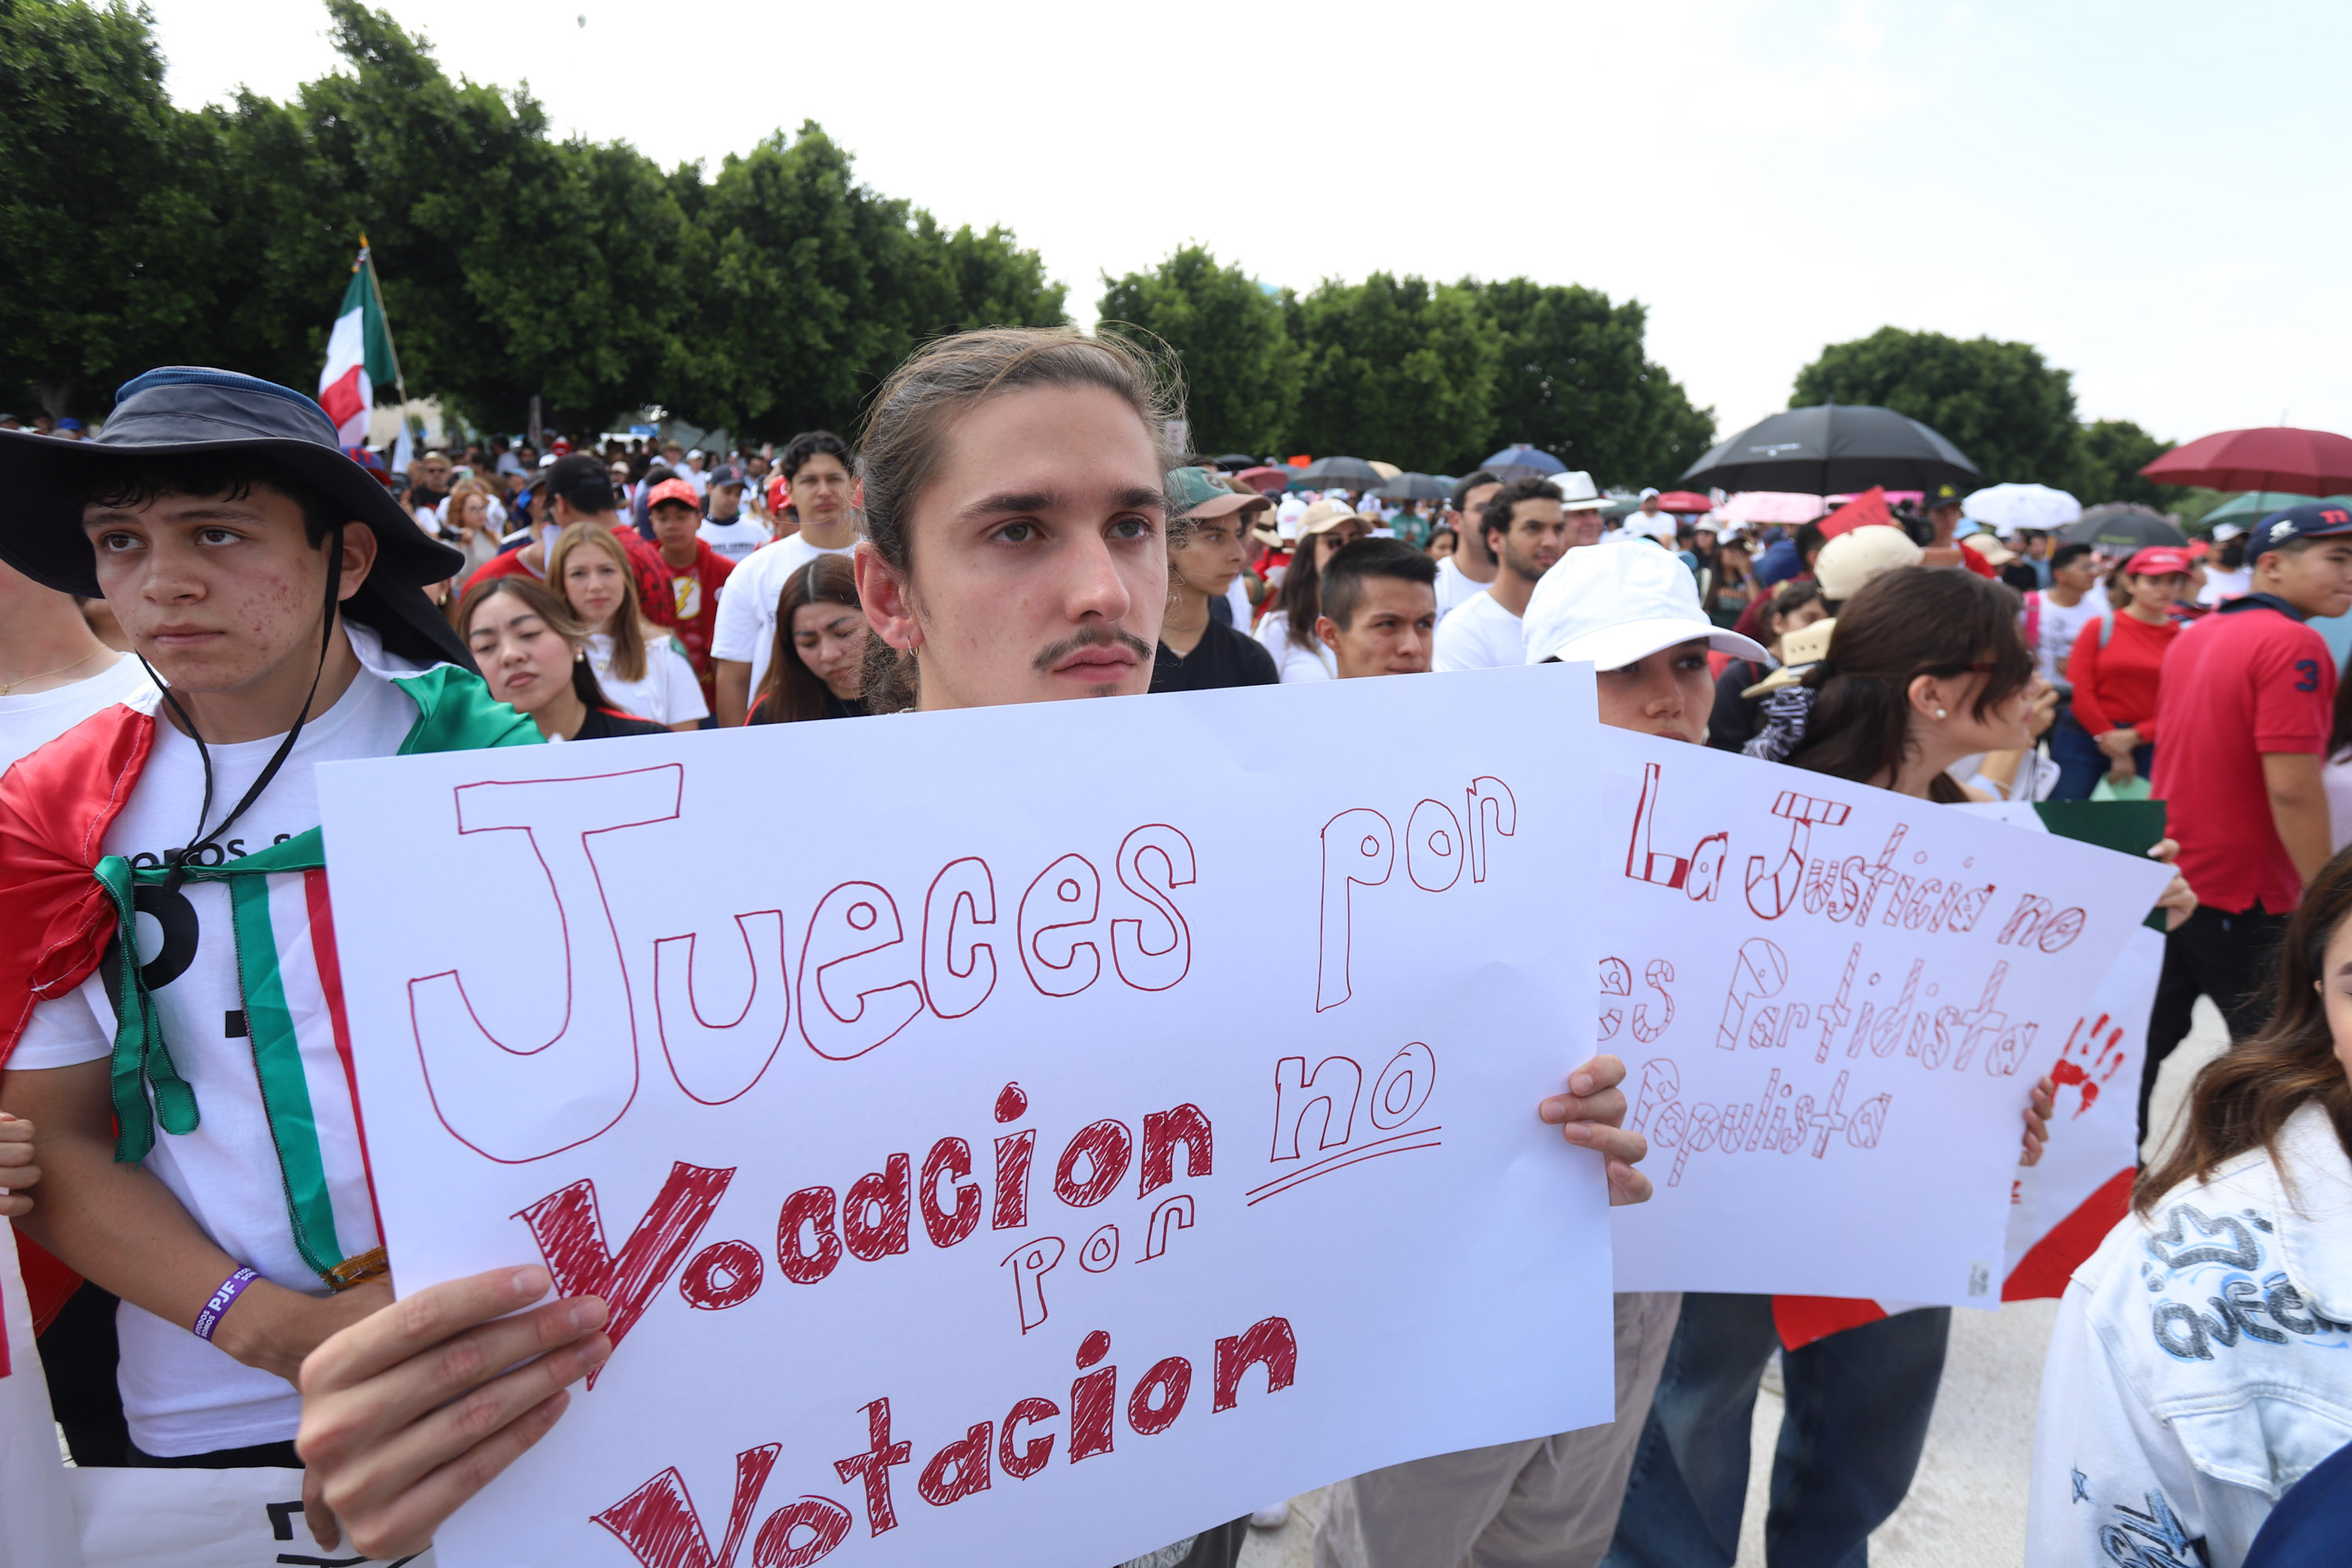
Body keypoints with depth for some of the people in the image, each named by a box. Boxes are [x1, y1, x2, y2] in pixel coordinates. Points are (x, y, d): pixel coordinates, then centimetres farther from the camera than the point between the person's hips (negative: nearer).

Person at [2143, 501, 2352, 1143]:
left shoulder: (2193, 636, 9)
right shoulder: (2293, 644, -17)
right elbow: (2292, 789, -22)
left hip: (2171, 881, 8)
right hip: (2244, 896, -8)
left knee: (2147, 1041, 16)